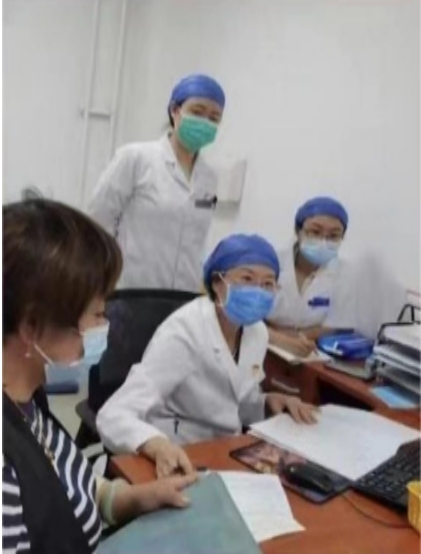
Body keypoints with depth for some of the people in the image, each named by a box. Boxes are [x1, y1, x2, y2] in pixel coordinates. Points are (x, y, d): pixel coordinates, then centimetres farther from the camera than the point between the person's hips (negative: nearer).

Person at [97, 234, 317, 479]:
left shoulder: (257, 332, 0)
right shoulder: (183, 332, -20)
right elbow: (115, 415, -29)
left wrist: (269, 402, -6)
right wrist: (159, 446, -47)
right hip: (179, 462, -7)